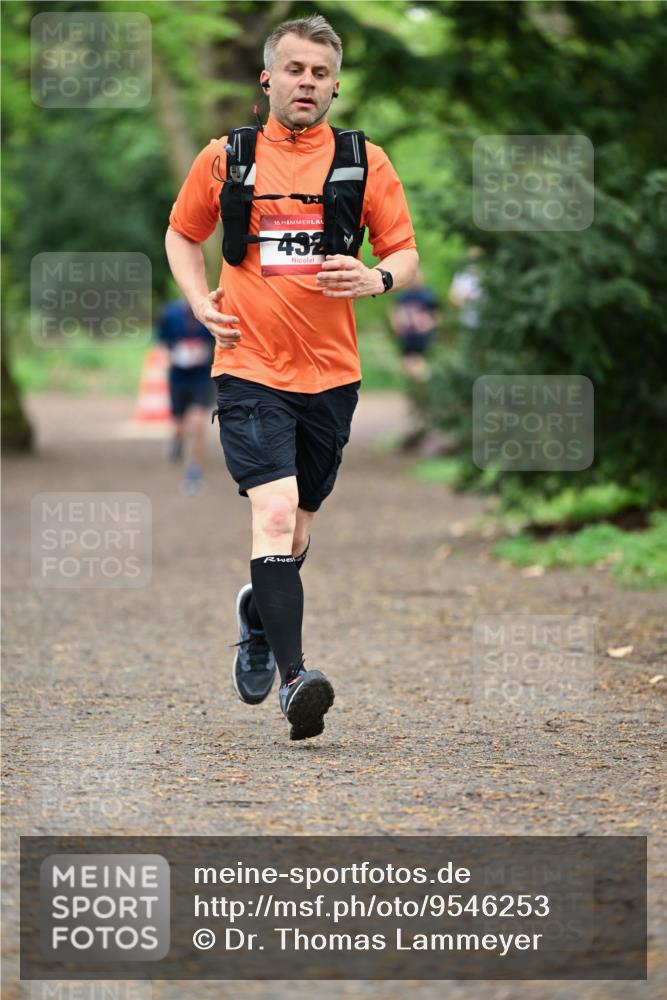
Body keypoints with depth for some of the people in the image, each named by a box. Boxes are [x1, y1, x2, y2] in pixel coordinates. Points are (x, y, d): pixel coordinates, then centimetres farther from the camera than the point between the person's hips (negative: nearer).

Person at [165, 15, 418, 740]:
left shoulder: (364, 162, 3)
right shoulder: (225, 158, 3)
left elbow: (406, 255, 7)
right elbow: (181, 234, 18)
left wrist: (376, 278, -16)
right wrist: (201, 302, 1)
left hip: (330, 374, 2)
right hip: (249, 369, -2)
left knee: (296, 531, 15)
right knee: (275, 513, -20)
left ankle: (257, 614, 47)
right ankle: (294, 678, -26)